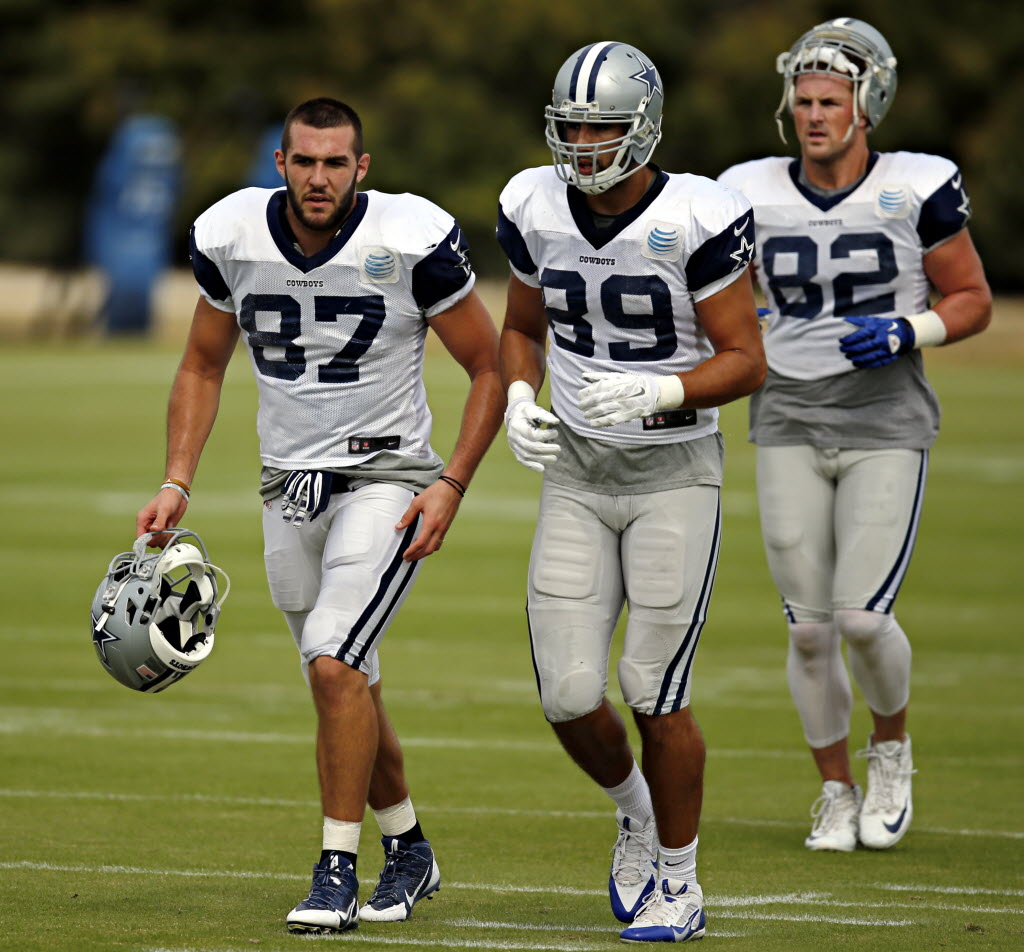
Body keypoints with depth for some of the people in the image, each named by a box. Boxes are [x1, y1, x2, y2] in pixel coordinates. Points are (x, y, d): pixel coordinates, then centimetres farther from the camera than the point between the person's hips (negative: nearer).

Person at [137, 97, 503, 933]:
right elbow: (203, 368, 11)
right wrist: (178, 482, 1)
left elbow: (490, 369, -5)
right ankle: (410, 852, 32)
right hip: (291, 482, 5)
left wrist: (452, 485, -13)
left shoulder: (411, 244, -16)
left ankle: (338, 870, -12)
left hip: (386, 477, -5)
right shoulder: (232, 239, -4)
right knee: (348, 685, 13)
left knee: (334, 663, -20)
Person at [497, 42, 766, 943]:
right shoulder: (537, 209, -3)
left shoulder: (697, 219, -17)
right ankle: (634, 811, 30)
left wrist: (660, 392, -29)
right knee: (568, 696, -3)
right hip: (578, 473, 4)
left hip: (676, 473, -4)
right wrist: (519, 398, -6)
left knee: (655, 695, -4)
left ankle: (679, 882, 16)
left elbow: (745, 359, -12)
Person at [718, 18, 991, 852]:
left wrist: (906, 333, -15)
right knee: (810, 628, 1)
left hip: (885, 429, -2)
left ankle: (891, 750, 18)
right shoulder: (754, 196, 1)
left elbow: (972, 301, 2)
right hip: (791, 428, 3)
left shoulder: (917, 191, -7)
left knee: (862, 618, -12)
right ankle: (837, 793, 19)